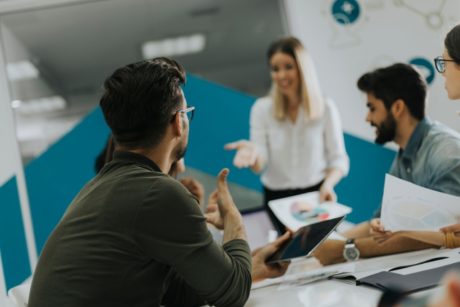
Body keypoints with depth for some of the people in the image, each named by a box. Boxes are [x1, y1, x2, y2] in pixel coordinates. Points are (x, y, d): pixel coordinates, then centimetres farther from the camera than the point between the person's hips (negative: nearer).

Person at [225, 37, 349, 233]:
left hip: (316, 193, 0)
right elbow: (259, 165, -9)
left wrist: (328, 184, -21)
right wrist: (253, 153, -33)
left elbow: (338, 159, -1)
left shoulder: (325, 108, -4)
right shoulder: (262, 108, -3)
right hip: (277, 197, 1)